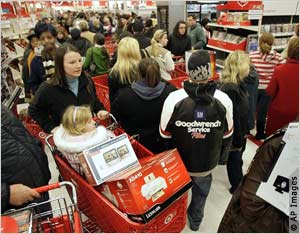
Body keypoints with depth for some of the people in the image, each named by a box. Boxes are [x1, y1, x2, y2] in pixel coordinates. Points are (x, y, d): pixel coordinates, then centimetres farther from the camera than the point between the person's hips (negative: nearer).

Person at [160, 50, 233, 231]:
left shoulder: (174, 98, -24)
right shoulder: (224, 100, -18)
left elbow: (164, 135, -12)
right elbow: (227, 136, -4)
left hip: (178, 161, -1)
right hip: (207, 162, 1)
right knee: (201, 191, 28)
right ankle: (195, 220, 52)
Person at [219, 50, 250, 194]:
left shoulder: (238, 84, 2)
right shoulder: (229, 89, -30)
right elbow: (232, 118, -27)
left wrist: (244, 132, 15)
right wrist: (238, 141, -18)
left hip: (239, 133, 9)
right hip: (234, 136, -9)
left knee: (236, 160, 25)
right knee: (235, 161, 13)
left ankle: (238, 184, 45)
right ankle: (238, 187, 35)